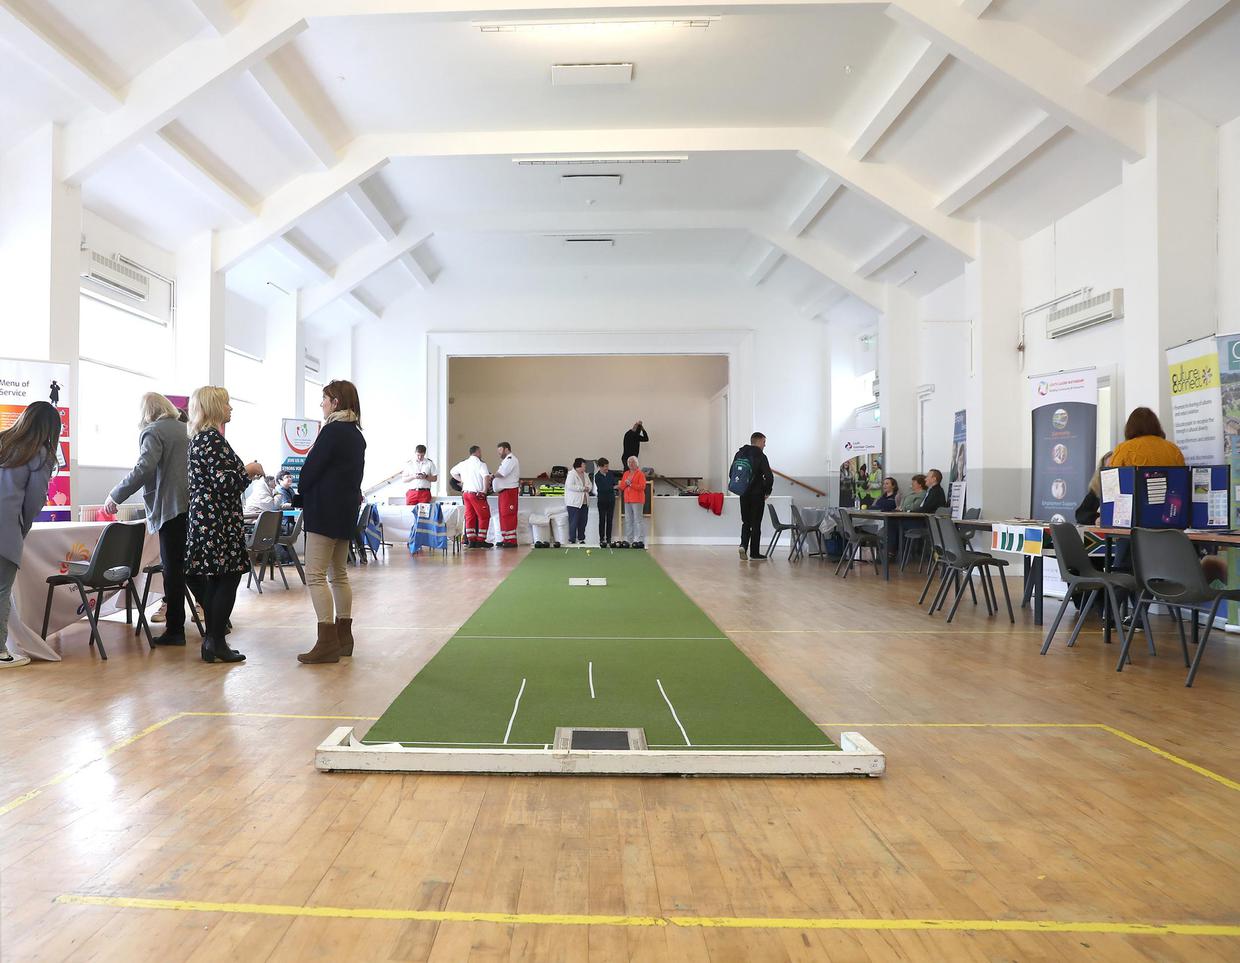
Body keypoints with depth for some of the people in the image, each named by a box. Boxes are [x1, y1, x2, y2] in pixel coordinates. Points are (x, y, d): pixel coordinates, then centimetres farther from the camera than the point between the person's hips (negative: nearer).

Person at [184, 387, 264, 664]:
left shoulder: (201, 437, 17)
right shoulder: (212, 438, -14)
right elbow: (224, 481, -20)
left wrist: (245, 472, 18)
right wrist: (249, 470, -5)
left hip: (207, 518, 10)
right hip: (218, 519, -10)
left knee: (214, 580, 12)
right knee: (227, 579, -4)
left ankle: (212, 640, 18)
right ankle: (216, 642, 1)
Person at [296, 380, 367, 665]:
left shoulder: (332, 430, -13)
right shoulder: (356, 434, 15)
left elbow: (310, 469, -11)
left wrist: (301, 499, 6)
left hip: (325, 511, -9)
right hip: (347, 511, 9)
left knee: (315, 575, -8)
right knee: (339, 574, 14)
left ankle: (327, 643, -9)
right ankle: (343, 637, 19)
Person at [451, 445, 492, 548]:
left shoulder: (463, 464, 12)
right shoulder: (480, 464, -9)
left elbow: (452, 472, 26)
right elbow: (486, 477, -25)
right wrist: (485, 490, -15)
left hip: (465, 492, 7)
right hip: (477, 494, -7)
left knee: (469, 517, 10)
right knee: (484, 517, 3)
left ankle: (471, 540, 10)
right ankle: (480, 541, 1)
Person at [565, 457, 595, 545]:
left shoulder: (585, 475, 16)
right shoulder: (571, 474, -9)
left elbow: (590, 484, 19)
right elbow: (570, 486, -21)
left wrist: (588, 488, -5)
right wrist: (582, 488, -18)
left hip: (584, 502, 8)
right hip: (574, 503, -7)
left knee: (583, 522, 10)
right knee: (574, 522, -5)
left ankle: (581, 539, 20)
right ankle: (572, 540, 0)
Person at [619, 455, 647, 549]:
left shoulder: (640, 474, -2)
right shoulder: (626, 474, 17)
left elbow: (642, 486, -12)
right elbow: (621, 487, 13)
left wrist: (631, 484, -15)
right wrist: (625, 483, -7)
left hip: (637, 500, -7)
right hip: (627, 500, 7)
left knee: (638, 519, -9)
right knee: (628, 520, 9)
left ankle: (640, 541, -8)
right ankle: (628, 540, 15)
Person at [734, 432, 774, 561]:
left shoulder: (739, 454, 7)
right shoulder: (760, 456, -11)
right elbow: (769, 476, -17)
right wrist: (768, 491, -3)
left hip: (743, 494, 5)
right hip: (757, 494, -5)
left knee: (746, 522, 14)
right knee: (756, 523, 3)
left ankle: (743, 545, -6)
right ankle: (754, 552, 7)